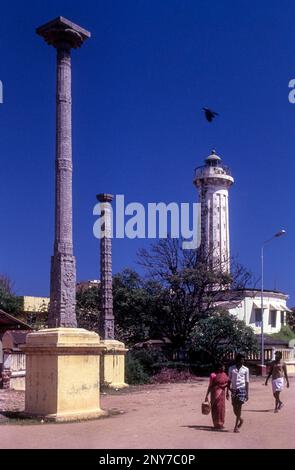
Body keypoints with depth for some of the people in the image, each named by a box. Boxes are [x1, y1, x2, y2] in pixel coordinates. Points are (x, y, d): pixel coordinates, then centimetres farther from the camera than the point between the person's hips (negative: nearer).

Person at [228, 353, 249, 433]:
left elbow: (247, 382, 6)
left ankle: (236, 426, -2)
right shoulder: (231, 368, 7)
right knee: (234, 408, 5)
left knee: (239, 407, -8)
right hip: (234, 390, 2)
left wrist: (247, 394, 2)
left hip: (242, 389, -2)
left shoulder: (245, 369, 5)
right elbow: (229, 380, 11)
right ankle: (240, 419, 34)